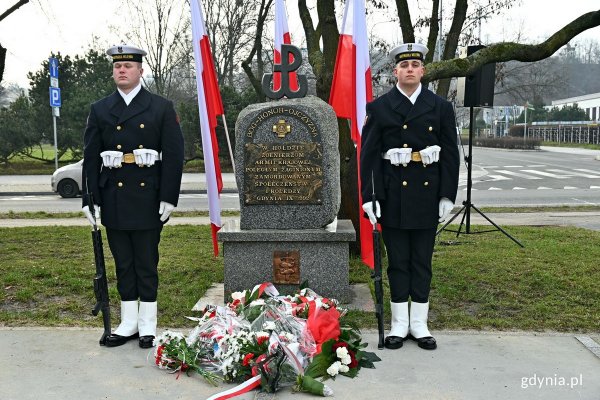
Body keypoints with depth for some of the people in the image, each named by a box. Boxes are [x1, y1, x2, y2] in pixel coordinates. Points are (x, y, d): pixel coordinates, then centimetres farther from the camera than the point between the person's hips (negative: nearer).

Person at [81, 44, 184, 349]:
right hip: (114, 198, 3)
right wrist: (90, 200, 0)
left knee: (147, 262, 5)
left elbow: (174, 155, -3)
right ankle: (128, 322, 22)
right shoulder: (100, 110, 9)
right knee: (123, 262, 10)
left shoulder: (162, 108, 2)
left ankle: (147, 324, 18)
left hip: (148, 198, -3)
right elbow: (91, 158, 6)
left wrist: (169, 197, -10)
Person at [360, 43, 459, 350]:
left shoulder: (441, 108, 5)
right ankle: (399, 324, 18)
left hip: (427, 195, 1)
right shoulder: (378, 108, 1)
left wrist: (448, 196, -1)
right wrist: (368, 197, -8)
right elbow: (368, 155, -2)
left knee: (422, 261, 9)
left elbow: (450, 155, 5)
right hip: (392, 196, -1)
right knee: (397, 261, 7)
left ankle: (419, 323, 20)